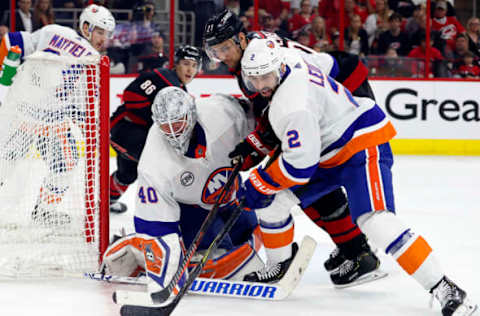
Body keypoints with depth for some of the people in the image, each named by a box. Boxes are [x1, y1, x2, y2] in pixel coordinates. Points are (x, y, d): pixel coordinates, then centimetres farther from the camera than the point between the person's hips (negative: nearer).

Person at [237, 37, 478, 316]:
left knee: (375, 220, -29)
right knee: (271, 198, 3)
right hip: (330, 152, 11)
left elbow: (301, 162, -31)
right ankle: (280, 267, 24)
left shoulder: (292, 102, -29)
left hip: (364, 146, -11)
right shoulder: (289, 63, -1)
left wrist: (259, 184, -18)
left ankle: (444, 290, -30)